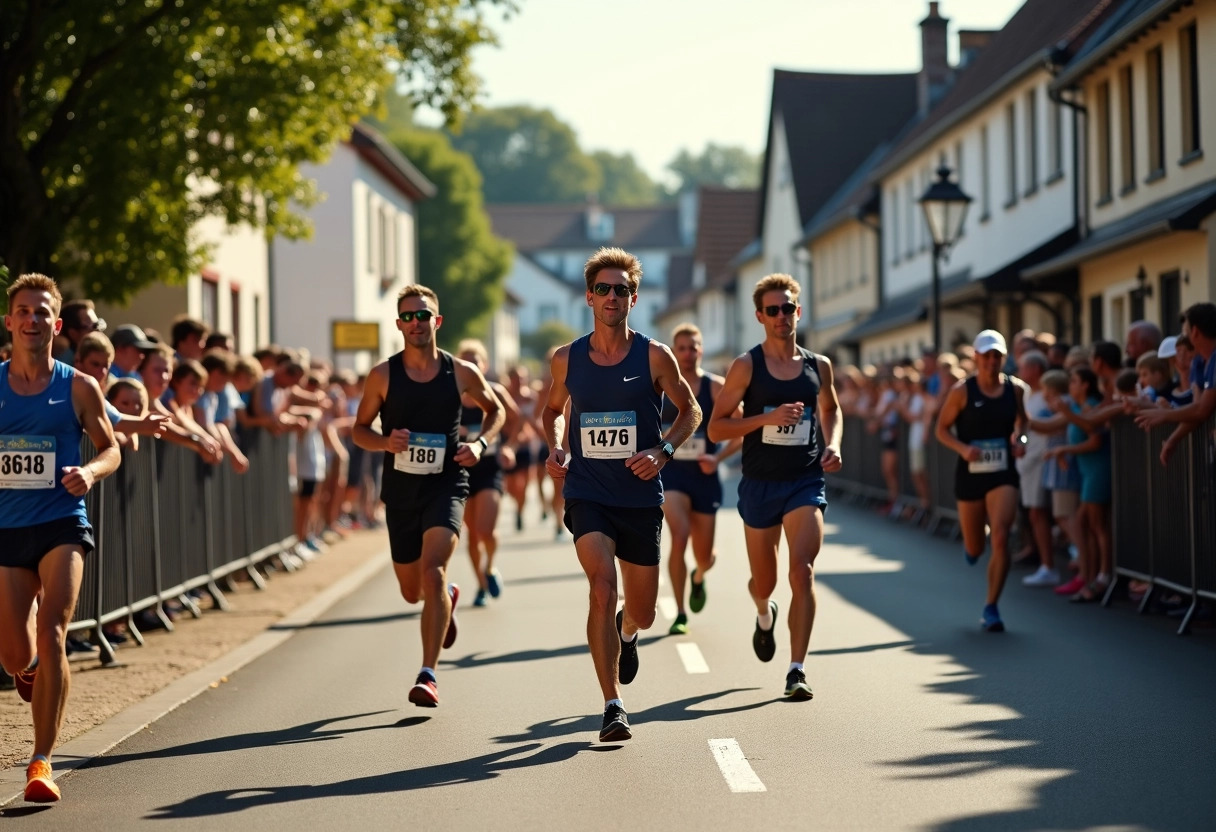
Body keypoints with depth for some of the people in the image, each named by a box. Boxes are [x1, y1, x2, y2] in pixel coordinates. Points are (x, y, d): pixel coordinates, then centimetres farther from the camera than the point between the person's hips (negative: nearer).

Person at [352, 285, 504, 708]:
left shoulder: (461, 373, -2)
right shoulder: (382, 376, -2)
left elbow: (495, 409, 15)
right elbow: (359, 429, 7)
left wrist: (481, 443, -4)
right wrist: (385, 442, -15)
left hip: (446, 485, -2)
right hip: (401, 490, 2)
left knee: (432, 570, -23)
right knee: (412, 591, 13)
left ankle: (428, 675, -21)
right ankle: (448, 596, 51)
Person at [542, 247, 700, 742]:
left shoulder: (654, 357, -4)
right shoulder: (566, 359, 1)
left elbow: (690, 411, 7)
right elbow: (552, 410, 19)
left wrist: (663, 450, -10)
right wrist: (555, 449, 0)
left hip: (641, 498, 1)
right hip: (586, 494, 0)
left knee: (642, 613, 10)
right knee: (602, 587, -23)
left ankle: (626, 631, 51)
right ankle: (612, 706, -16)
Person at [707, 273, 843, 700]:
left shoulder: (819, 366, 5)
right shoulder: (746, 366, -4)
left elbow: (831, 409, 26)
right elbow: (716, 428, -6)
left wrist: (833, 444, 5)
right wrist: (768, 418, -18)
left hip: (806, 481, 0)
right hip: (760, 484, 0)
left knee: (802, 570, -18)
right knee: (763, 580, 12)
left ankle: (796, 670, -16)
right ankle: (765, 614, 51)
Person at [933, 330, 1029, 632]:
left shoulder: (1016, 389, 1)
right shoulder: (962, 391, -6)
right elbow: (942, 429, -1)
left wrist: (1019, 438, -1)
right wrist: (963, 448, -18)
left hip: (1003, 474, 1)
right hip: (970, 473, -1)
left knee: (1000, 537, -16)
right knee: (974, 549, 8)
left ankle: (991, 608, -5)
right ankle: (972, 547, 50)